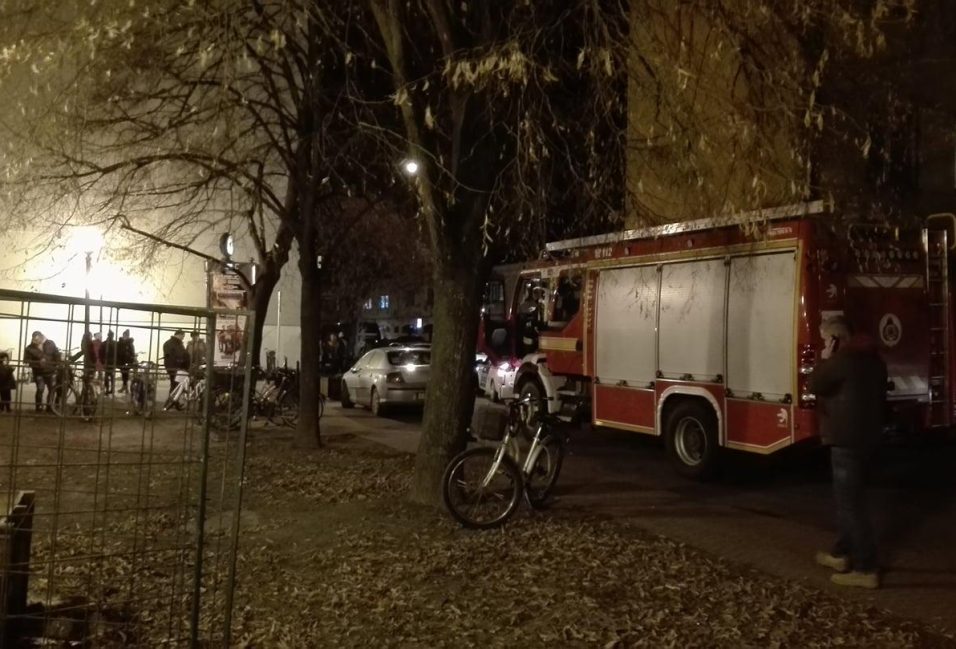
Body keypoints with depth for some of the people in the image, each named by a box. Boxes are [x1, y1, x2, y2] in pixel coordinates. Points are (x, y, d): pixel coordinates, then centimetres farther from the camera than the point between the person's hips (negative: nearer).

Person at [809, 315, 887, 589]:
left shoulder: (842, 359, -18)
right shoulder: (872, 358, 13)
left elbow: (815, 386, -10)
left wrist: (824, 360, -2)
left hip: (846, 439, -10)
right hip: (865, 435, 10)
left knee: (849, 502, -5)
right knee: (849, 498, 19)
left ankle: (866, 569, -3)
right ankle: (841, 553, 29)